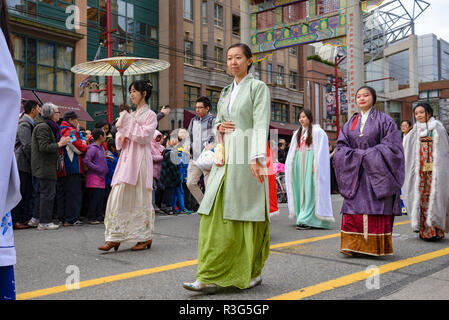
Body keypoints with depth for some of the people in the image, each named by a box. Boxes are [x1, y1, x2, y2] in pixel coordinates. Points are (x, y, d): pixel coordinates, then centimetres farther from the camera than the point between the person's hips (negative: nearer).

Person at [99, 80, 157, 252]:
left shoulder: (150, 115, -1)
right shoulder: (131, 115, 19)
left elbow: (144, 136, -14)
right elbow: (121, 141, 20)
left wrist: (128, 122, -11)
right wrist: (121, 128, 1)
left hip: (140, 159, -6)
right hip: (127, 158, 7)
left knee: (139, 197, -3)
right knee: (119, 196, 1)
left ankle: (145, 237, 9)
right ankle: (114, 237, 5)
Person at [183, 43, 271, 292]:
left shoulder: (258, 87, -1)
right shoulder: (226, 91, 19)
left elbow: (261, 124, -12)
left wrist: (257, 158, -24)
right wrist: (219, 126, 2)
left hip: (247, 157, -6)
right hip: (225, 157, 6)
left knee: (248, 215, 0)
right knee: (215, 215, -1)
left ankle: (253, 272, 16)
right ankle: (210, 277, 2)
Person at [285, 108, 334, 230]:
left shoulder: (317, 131, -3)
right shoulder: (298, 133, 18)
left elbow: (320, 150, -9)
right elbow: (293, 151, 21)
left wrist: (315, 165, -17)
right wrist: (290, 165, 15)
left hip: (310, 164, -7)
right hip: (299, 164, 7)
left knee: (310, 190, -9)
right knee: (301, 189, 6)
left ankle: (307, 219, -10)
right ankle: (302, 215, 13)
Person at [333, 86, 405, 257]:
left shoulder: (384, 120, 3)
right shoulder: (350, 123, 14)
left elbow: (392, 146, -6)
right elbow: (341, 147, 8)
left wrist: (369, 155, -12)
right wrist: (358, 155, -8)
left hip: (377, 173, -3)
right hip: (355, 174, 3)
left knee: (376, 209, -5)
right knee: (354, 209, -3)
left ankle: (376, 246, 1)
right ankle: (354, 245, 0)